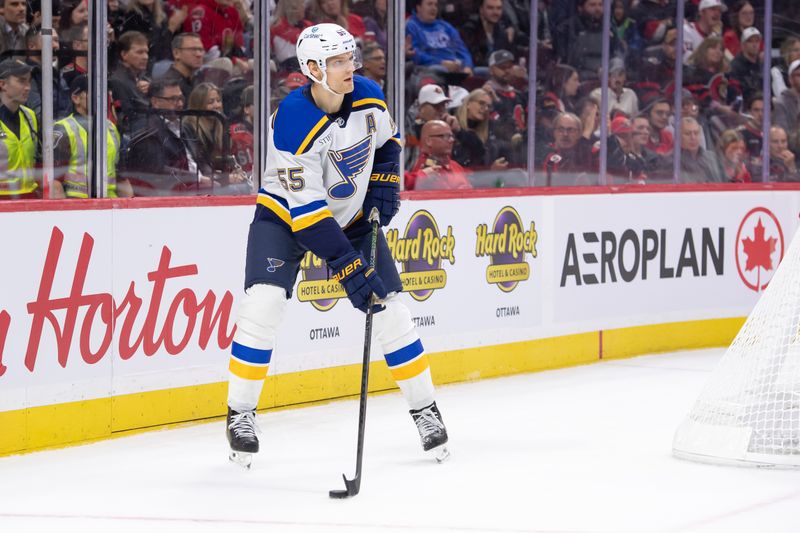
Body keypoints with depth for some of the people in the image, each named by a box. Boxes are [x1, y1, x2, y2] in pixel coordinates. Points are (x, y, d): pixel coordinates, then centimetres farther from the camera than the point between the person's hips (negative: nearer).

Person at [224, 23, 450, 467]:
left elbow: (387, 140, 11)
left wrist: (383, 186, -6)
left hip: (351, 215, 5)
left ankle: (425, 409, 15)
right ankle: (240, 414, -7)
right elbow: (306, 210, -32)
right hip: (286, 216, -4)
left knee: (390, 308, -1)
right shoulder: (292, 123, -31)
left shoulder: (368, 97, -14)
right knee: (263, 302, -22)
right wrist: (348, 268, -35)